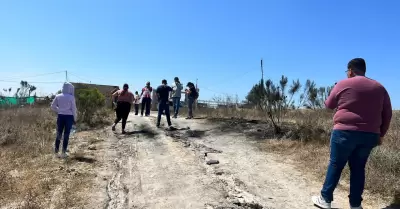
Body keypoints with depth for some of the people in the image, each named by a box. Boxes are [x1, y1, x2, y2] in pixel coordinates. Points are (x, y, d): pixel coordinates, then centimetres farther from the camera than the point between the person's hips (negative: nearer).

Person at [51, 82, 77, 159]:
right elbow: (73, 109, -4)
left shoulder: (58, 96, 2)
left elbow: (53, 106, 3)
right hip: (69, 116, -3)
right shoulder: (71, 97, -7)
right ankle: (63, 152, 6)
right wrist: (75, 118, 5)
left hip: (60, 116, 3)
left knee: (59, 134, 11)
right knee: (66, 135, 3)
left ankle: (56, 151, 13)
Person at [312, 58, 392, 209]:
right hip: (369, 135, 4)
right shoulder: (379, 88, 11)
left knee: (335, 165, 4)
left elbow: (329, 105, 10)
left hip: (345, 132, -4)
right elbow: (387, 114, 13)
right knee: (358, 168, 12)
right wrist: (380, 134, 19)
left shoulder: (343, 84, -1)